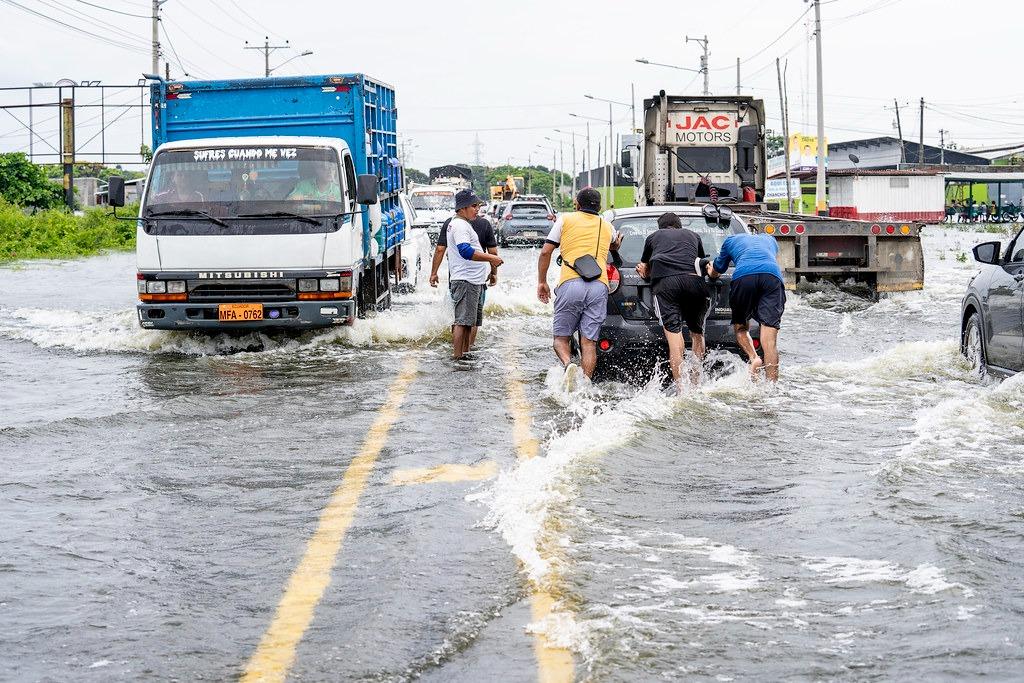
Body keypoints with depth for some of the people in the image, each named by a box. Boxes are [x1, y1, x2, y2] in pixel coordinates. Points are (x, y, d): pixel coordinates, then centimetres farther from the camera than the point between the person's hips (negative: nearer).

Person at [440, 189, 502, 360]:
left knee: (469, 320, 15)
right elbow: (466, 251, -27)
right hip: (465, 281, -11)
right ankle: (457, 356, -15)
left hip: (473, 281, 11)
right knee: (462, 320, -13)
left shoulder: (464, 224, 21)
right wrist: (491, 258, -27)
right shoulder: (459, 225, -13)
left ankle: (465, 352, 21)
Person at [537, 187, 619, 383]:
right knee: (589, 342, 2)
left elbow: (545, 252, 8)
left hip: (571, 283, -2)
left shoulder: (566, 220, 13)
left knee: (561, 337, 5)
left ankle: (568, 364, -23)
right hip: (599, 286, 2)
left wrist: (542, 282, 15)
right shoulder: (607, 227, 22)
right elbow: (615, 247, 45)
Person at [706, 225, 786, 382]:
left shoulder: (731, 240, 34)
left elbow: (717, 271, 44)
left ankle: (753, 358, -7)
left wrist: (712, 273, 69)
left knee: (740, 327, 19)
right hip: (773, 275, 1)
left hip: (743, 276, -1)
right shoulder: (770, 240, 40)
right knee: (769, 338, -3)